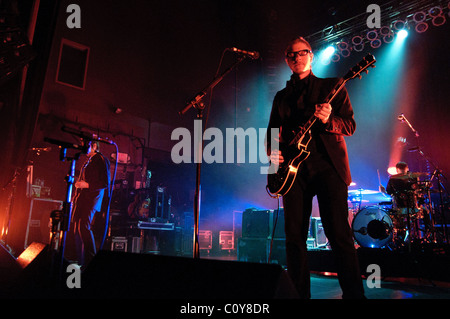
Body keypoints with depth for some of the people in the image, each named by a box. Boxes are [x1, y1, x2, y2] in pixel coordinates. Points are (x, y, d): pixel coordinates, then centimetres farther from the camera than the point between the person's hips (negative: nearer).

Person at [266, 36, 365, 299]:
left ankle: (354, 293, 3)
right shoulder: (282, 96, 20)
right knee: (295, 236, 2)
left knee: (339, 234, -9)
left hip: (328, 165, -3)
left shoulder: (332, 87, 10)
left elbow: (350, 125, 3)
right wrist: (272, 151, -2)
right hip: (294, 168, 4)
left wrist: (328, 120, -18)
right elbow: (272, 131, 20)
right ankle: (300, 293, 14)